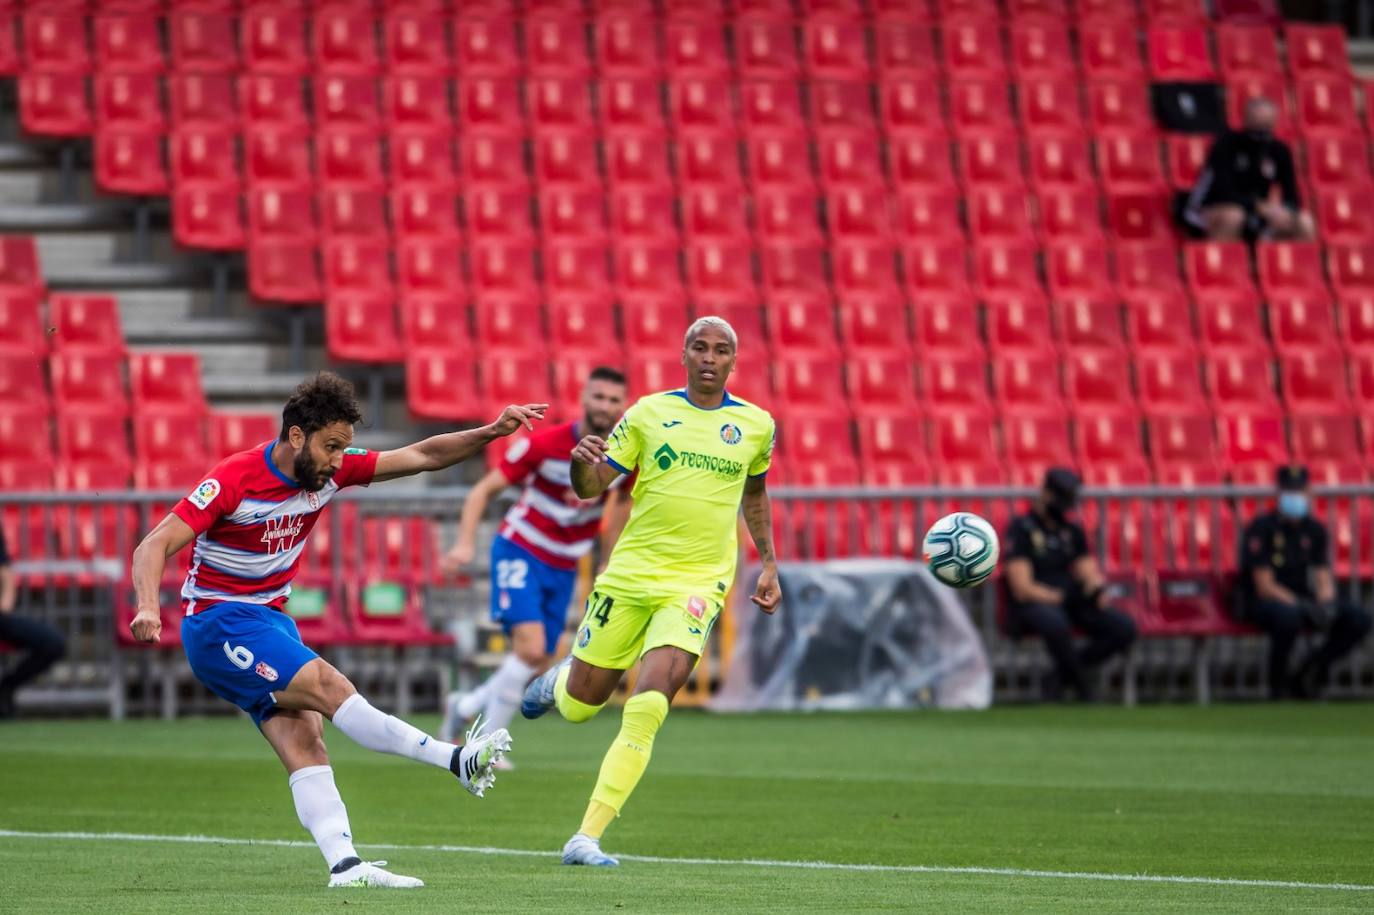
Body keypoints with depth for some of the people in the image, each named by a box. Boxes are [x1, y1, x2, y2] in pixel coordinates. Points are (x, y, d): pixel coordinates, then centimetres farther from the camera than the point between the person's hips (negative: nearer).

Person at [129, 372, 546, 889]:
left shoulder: (330, 470, -1)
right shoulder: (233, 481, -20)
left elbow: (422, 457, 2)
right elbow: (155, 546, -24)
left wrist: (491, 433, -12)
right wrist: (148, 608, -42)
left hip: (271, 620, 7)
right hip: (218, 622, -7)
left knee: (305, 739, -9)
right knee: (327, 686, -21)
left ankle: (344, 866, -19)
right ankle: (457, 760, -21)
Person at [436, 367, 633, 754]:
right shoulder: (543, 444, -20)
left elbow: (622, 499, 14)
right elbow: (483, 490, -15)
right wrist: (465, 544, -29)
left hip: (564, 569, 5)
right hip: (520, 553, -5)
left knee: (536, 667, 5)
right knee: (531, 646, -23)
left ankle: (463, 707, 32)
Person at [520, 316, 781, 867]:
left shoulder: (755, 425, 7)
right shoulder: (649, 412, 2)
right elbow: (591, 487, 3)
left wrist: (768, 564, 20)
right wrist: (582, 464, -20)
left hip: (698, 583, -1)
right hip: (630, 571, 1)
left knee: (645, 711, -19)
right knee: (578, 707, 7)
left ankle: (587, 838, -16)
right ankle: (559, 679, 46)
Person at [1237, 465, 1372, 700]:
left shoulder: (1314, 530, 7)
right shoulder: (1261, 529, -11)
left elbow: (1324, 580, 5)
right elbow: (1264, 586, -16)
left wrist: (1325, 603, -19)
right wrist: (1305, 607, -28)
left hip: (1303, 600, 6)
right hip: (1261, 602, -6)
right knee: (1289, 616, -41)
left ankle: (1307, 675, -6)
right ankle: (1278, 681, -16)